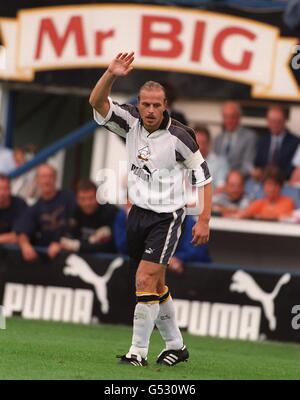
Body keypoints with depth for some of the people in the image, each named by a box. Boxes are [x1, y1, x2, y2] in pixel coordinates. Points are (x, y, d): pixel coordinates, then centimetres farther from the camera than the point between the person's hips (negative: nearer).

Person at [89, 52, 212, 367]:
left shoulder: (178, 136, -14)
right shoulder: (131, 122, -3)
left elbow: (202, 174, -6)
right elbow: (97, 102, -13)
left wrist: (204, 220, -9)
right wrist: (111, 75, -31)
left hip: (166, 217, -6)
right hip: (138, 213, 6)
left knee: (145, 281, -15)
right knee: (156, 286, 15)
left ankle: (138, 352, -10)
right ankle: (175, 346, 29)